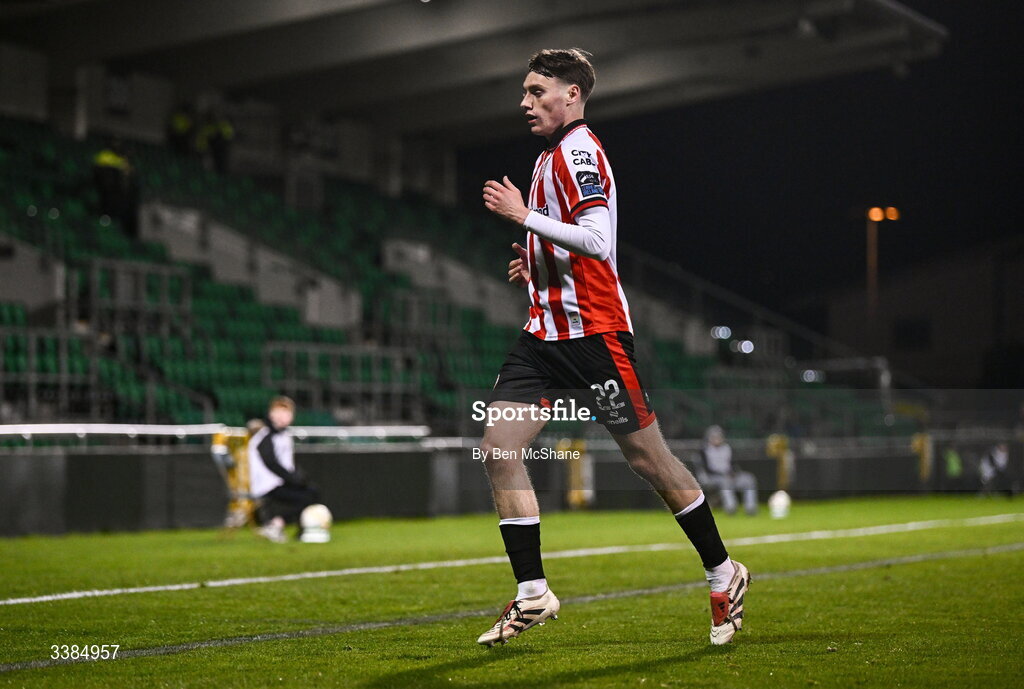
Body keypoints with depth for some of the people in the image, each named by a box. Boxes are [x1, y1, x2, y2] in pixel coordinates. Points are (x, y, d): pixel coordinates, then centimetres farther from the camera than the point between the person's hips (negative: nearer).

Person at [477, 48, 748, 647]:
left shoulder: (578, 150, -11)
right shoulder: (550, 157, 19)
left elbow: (597, 240, -24)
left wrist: (523, 215, -20)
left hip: (593, 331, -9)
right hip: (547, 332, 9)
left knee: (647, 455, -1)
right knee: (498, 450, -2)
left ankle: (723, 574, 14)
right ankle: (533, 595, 2)